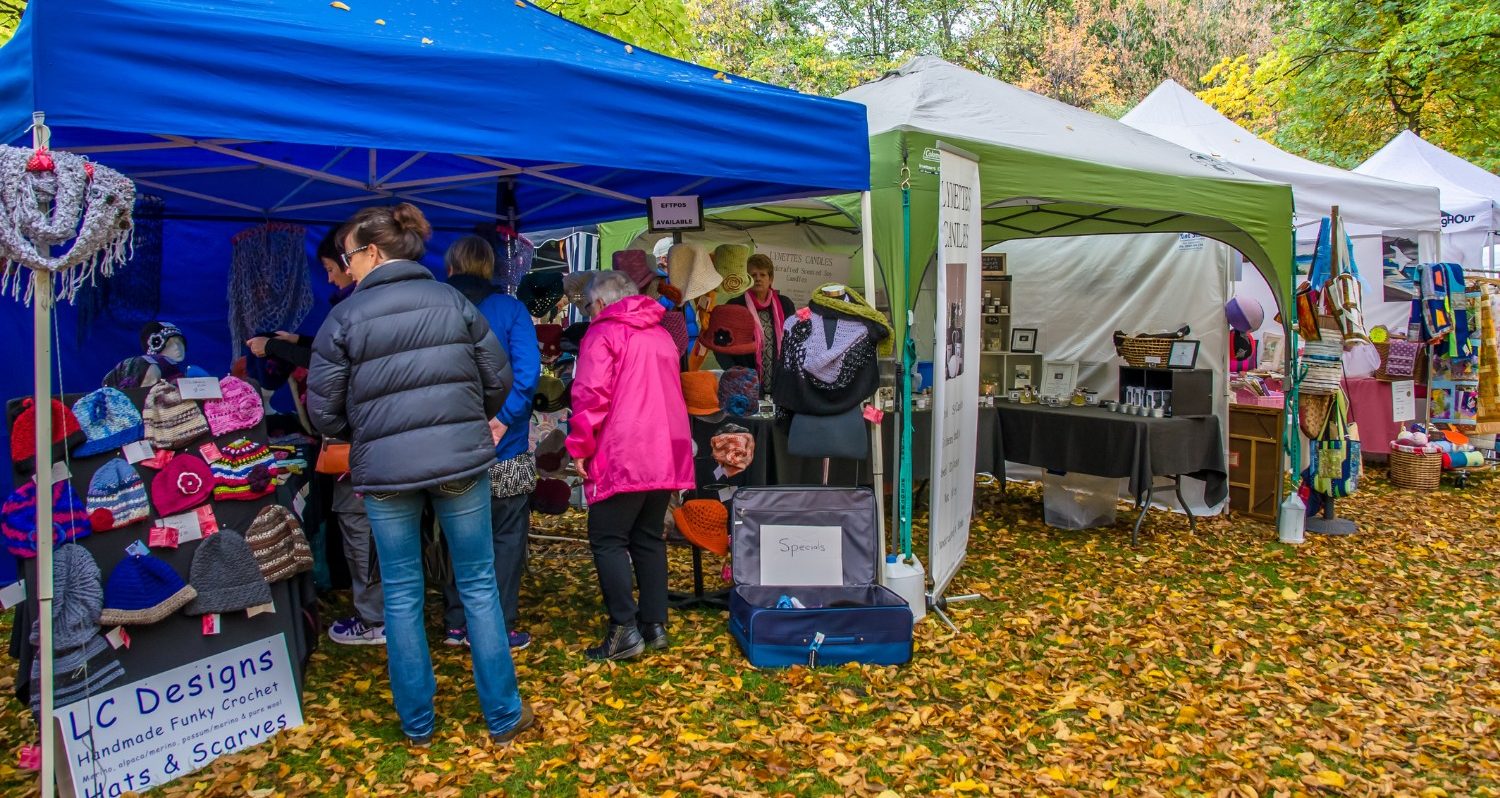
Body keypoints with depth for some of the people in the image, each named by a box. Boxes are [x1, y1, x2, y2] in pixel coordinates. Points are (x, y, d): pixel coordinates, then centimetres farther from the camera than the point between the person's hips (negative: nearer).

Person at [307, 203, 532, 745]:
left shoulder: (345, 317, -5)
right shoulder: (454, 301, 1)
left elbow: (324, 410, -2)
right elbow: (498, 380, 5)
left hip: (384, 470, -1)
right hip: (462, 461, 1)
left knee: (402, 596, 12)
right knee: (478, 586, 11)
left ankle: (417, 724, 24)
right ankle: (503, 716, 19)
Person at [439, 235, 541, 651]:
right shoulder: (508, 309, -6)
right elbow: (526, 371, -19)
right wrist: (502, 418, -19)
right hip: (503, 448, -3)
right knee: (506, 539, 8)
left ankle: (456, 624, 25)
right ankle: (499, 628, 12)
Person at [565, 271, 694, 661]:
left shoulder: (602, 334, -5)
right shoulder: (662, 335, 17)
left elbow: (591, 394, -15)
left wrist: (580, 446, -8)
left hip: (622, 457, -7)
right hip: (666, 455, 7)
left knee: (607, 540, -1)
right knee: (648, 538, 15)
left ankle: (624, 630, -7)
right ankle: (655, 624, 15)